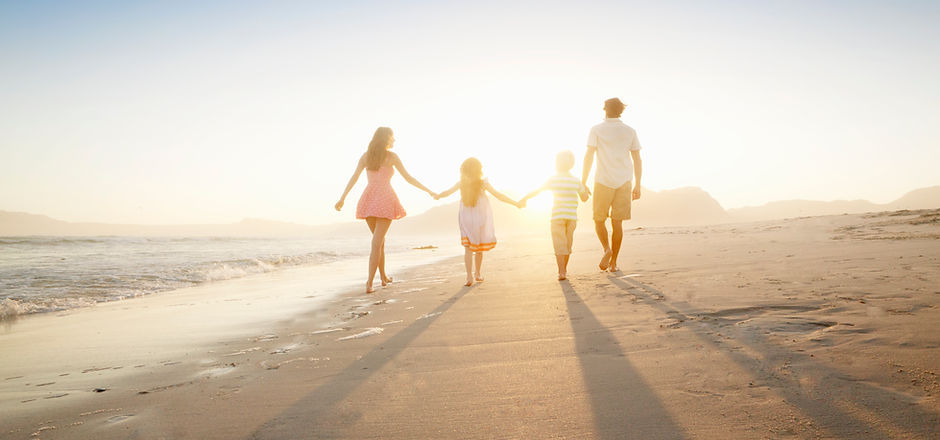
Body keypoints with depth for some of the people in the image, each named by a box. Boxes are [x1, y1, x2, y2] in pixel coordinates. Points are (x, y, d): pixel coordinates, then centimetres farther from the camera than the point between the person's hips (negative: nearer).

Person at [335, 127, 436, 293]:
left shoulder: (366, 155, 11)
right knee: (377, 243, -6)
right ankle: (369, 284, -13)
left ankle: (384, 277, 31)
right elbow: (408, 178, -1)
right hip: (385, 200, -5)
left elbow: (354, 178, 3)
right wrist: (429, 191, 7)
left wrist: (342, 198, 2)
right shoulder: (392, 156, -1)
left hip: (369, 200, 5)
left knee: (379, 239, 21)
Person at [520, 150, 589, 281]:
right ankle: (564, 269, 26)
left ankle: (562, 272, -10)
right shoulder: (576, 181, 3)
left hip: (557, 216, -3)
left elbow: (537, 191, 2)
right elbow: (584, 198, 11)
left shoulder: (553, 180, -3)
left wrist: (524, 199, 14)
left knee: (559, 245, -1)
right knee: (568, 243, 16)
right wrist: (584, 188, 30)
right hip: (572, 216, 3)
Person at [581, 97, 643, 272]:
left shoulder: (596, 130, 1)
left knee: (599, 220, 11)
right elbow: (637, 160, 8)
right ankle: (613, 262, 6)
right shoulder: (630, 131, 9)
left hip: (603, 181, -2)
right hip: (624, 181, 2)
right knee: (617, 222, 6)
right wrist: (637, 186, 13)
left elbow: (589, 156, -7)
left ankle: (607, 249, -14)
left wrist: (583, 183, -4)